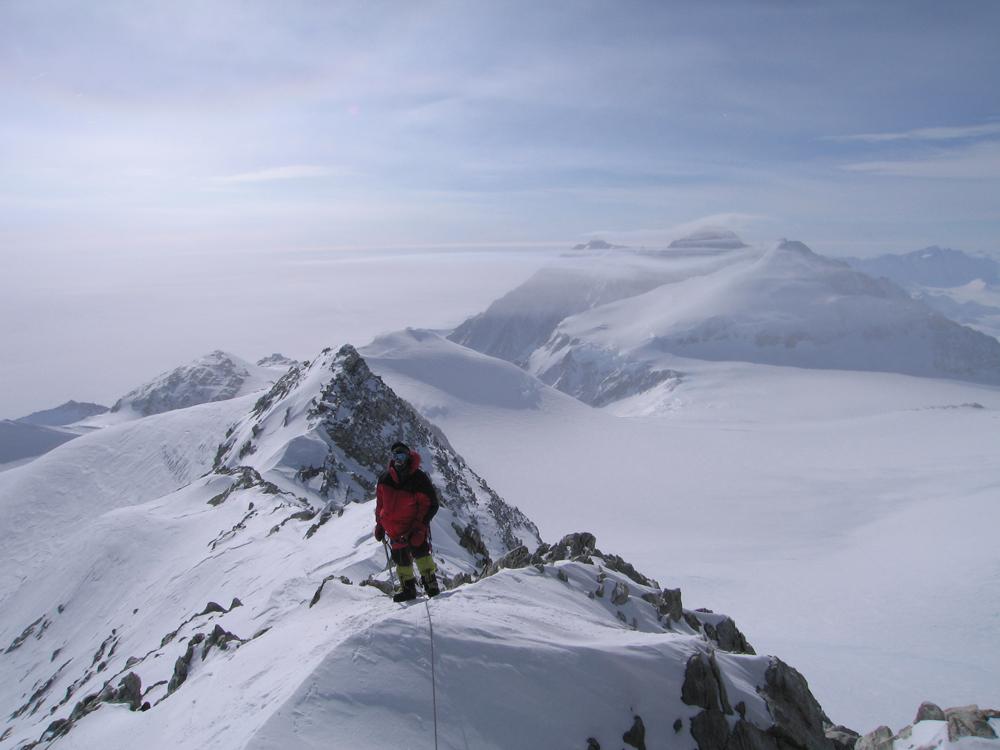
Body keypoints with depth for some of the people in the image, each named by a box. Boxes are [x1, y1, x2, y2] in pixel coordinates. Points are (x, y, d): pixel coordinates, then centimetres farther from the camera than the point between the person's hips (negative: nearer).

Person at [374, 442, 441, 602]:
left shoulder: (419, 479, -15)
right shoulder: (385, 478, -1)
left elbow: (431, 505, -12)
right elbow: (380, 503, 13)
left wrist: (419, 526, -20)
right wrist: (379, 525, 13)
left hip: (414, 527, -4)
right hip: (394, 530, 4)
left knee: (420, 552, -17)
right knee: (401, 560, 9)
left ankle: (431, 584, -7)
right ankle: (408, 588, 22)